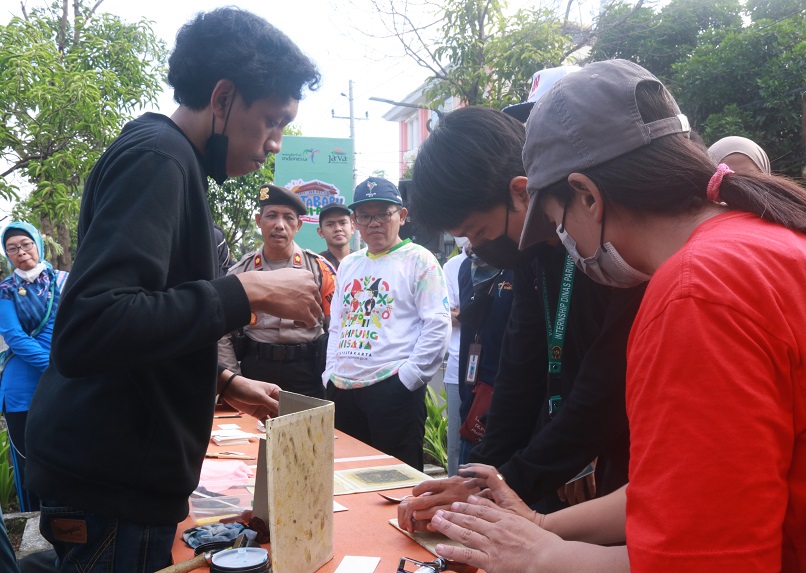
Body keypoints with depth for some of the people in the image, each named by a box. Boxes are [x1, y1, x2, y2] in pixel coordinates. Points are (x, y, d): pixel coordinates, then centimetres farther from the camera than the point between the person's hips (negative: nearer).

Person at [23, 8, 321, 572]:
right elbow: (86, 331, -31)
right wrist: (248, 292, -25)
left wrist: (223, 383, 18)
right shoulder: (157, 157, -17)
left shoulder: (168, 158, 14)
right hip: (113, 494, -9)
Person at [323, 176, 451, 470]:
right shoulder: (348, 265, 18)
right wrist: (331, 373, 11)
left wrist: (408, 377, -13)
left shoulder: (419, 260, -3)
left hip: (393, 390, -7)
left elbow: (437, 326, -9)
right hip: (343, 391, 7)